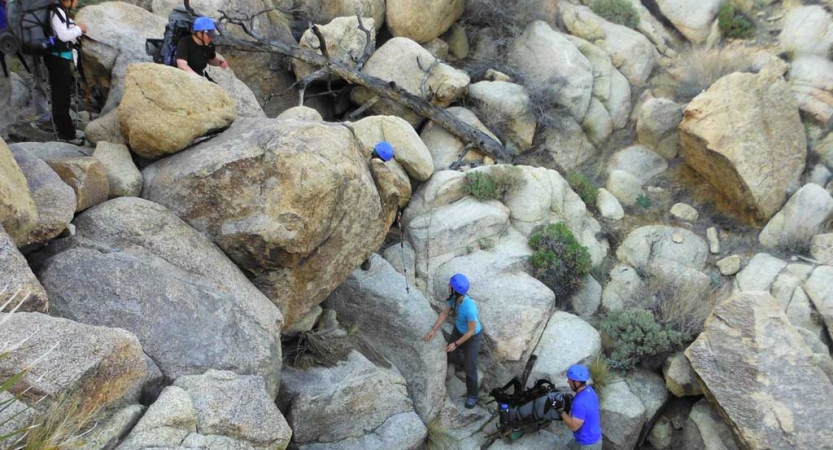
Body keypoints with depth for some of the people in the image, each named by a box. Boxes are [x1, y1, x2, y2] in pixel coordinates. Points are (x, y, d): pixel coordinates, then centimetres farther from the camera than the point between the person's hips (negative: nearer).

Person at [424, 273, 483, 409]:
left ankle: (472, 395, 29)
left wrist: (456, 344, -19)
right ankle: (463, 361, 57)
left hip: (473, 336, -6)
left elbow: (471, 331, -28)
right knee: (451, 354, 23)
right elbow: (444, 313, -4)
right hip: (458, 330, 6)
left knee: (469, 368, 6)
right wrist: (433, 330, -7)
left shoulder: (469, 308, -43)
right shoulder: (453, 297, -22)